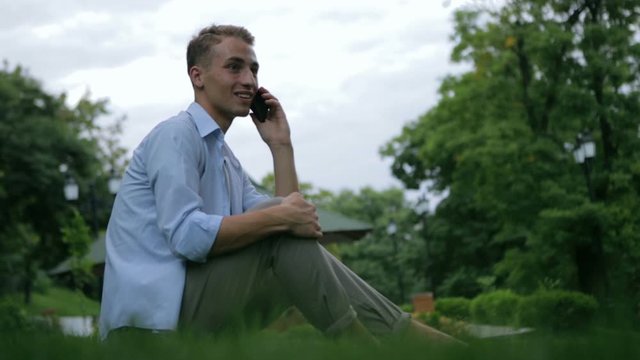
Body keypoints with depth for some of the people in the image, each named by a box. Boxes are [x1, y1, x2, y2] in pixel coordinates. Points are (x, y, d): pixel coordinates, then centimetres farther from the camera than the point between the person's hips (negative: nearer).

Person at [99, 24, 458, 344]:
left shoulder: (225, 158, 21)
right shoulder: (176, 135, -8)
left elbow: (289, 223, 11)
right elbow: (186, 234, -22)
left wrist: (280, 145, 7)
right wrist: (279, 217, -21)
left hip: (189, 315, 9)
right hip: (156, 311, -9)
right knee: (280, 236, -21)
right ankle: (400, 335, -15)